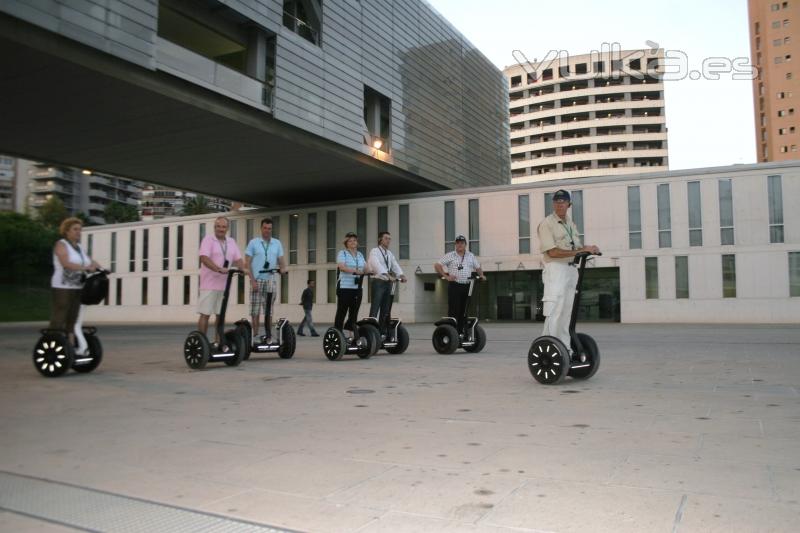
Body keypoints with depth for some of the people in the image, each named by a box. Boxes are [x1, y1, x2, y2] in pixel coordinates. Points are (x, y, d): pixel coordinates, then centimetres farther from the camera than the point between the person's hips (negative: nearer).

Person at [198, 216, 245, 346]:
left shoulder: (231, 242, 14)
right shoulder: (208, 239, -4)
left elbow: (237, 259, 13)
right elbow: (204, 258, -18)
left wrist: (244, 269, -8)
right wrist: (219, 269, -31)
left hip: (224, 284, 6)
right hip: (210, 284, -6)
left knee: (221, 315, 10)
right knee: (205, 314, -3)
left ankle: (218, 342, 18)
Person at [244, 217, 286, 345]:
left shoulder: (277, 243, 12)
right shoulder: (253, 243, 4)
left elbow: (281, 260, 10)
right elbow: (247, 263, 0)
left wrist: (283, 268, -14)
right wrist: (252, 280, -10)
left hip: (270, 280, 2)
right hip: (257, 280, -2)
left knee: (269, 310, 5)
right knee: (255, 310, -2)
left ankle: (268, 335, 10)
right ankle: (255, 335, 4)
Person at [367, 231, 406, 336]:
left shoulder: (390, 254, 16)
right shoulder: (374, 251, -6)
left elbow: (395, 266, 3)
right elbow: (377, 264, -23)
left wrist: (401, 275, -17)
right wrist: (388, 275, -36)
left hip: (388, 283, 7)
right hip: (378, 282, -7)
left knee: (385, 309, 9)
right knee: (375, 309, -10)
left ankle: (382, 331, 15)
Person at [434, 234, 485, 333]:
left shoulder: (471, 256, 15)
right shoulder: (450, 256, 3)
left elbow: (478, 267, 24)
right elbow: (437, 266, -1)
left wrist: (481, 275, 4)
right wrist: (446, 276, -10)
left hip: (466, 286, 4)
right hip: (454, 286, -4)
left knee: (463, 311, 7)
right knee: (453, 311, -7)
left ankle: (461, 332, 14)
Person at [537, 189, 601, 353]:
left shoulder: (571, 224, 18)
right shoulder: (546, 224, -7)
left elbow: (578, 248, 22)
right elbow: (553, 252, -17)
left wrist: (588, 249, -1)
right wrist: (581, 251, -19)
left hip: (571, 270, 8)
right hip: (555, 269, -8)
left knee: (566, 312, 12)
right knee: (554, 312, -13)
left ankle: (565, 349, 19)